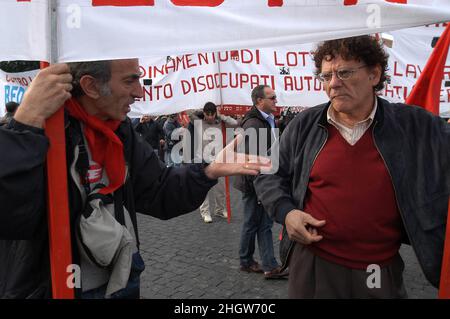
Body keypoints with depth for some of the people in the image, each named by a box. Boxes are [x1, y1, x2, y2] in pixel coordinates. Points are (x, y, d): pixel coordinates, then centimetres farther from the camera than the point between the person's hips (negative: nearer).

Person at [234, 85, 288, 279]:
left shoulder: (269, 120, 11)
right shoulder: (253, 123, -19)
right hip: (255, 184, -9)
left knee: (265, 225, 13)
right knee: (252, 224, 7)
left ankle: (270, 266, 22)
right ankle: (246, 261, 25)